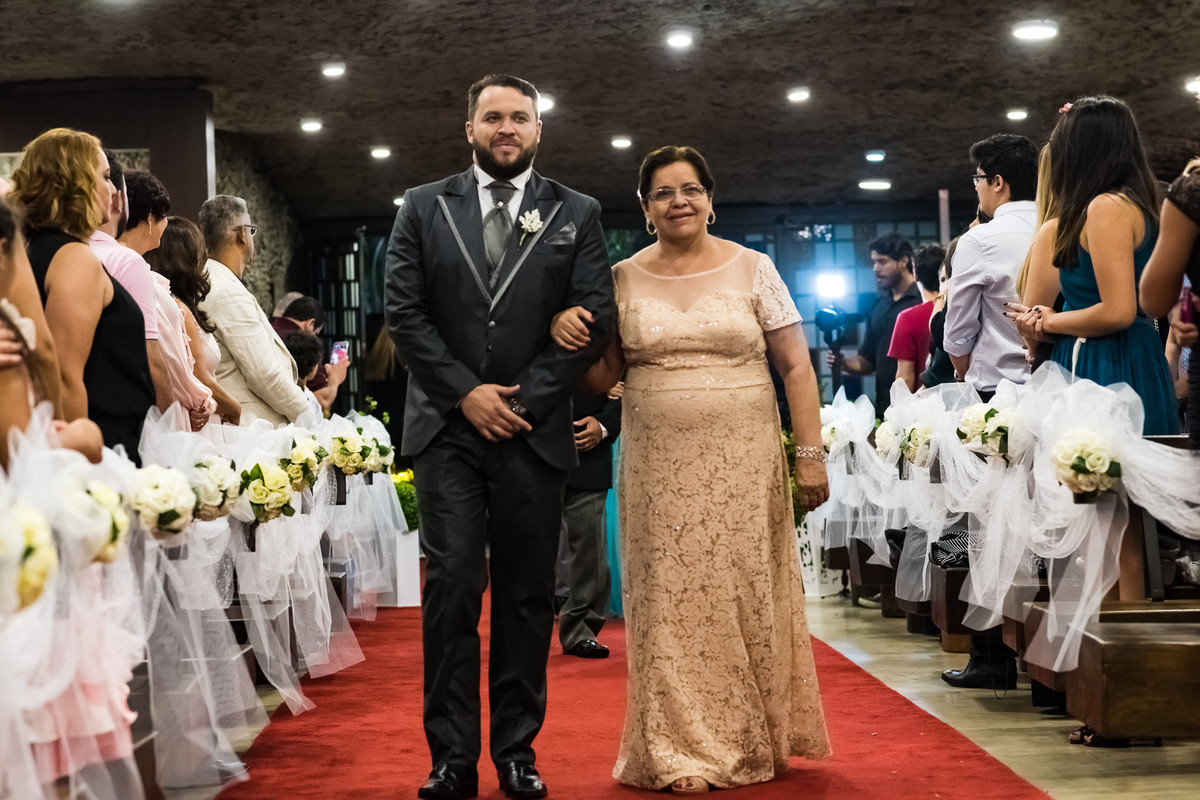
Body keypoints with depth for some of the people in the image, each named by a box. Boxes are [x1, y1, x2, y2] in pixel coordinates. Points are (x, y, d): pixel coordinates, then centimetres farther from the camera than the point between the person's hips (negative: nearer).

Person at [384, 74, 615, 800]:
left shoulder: (577, 215, 7)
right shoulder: (424, 208, 8)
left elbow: (596, 319, 0)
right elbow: (405, 312, 1)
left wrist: (524, 400, -8)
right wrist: (465, 394, -8)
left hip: (534, 433, 1)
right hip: (448, 431, 0)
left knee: (528, 597, 6)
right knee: (452, 591, -3)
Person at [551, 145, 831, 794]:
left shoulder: (752, 269, 3)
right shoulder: (622, 280, 7)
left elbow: (796, 368, 2)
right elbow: (602, 378, 10)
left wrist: (810, 455, -5)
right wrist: (571, 337, -11)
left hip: (743, 466, -1)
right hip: (658, 469, 1)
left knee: (747, 597, 2)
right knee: (671, 602, 1)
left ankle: (753, 742, 17)